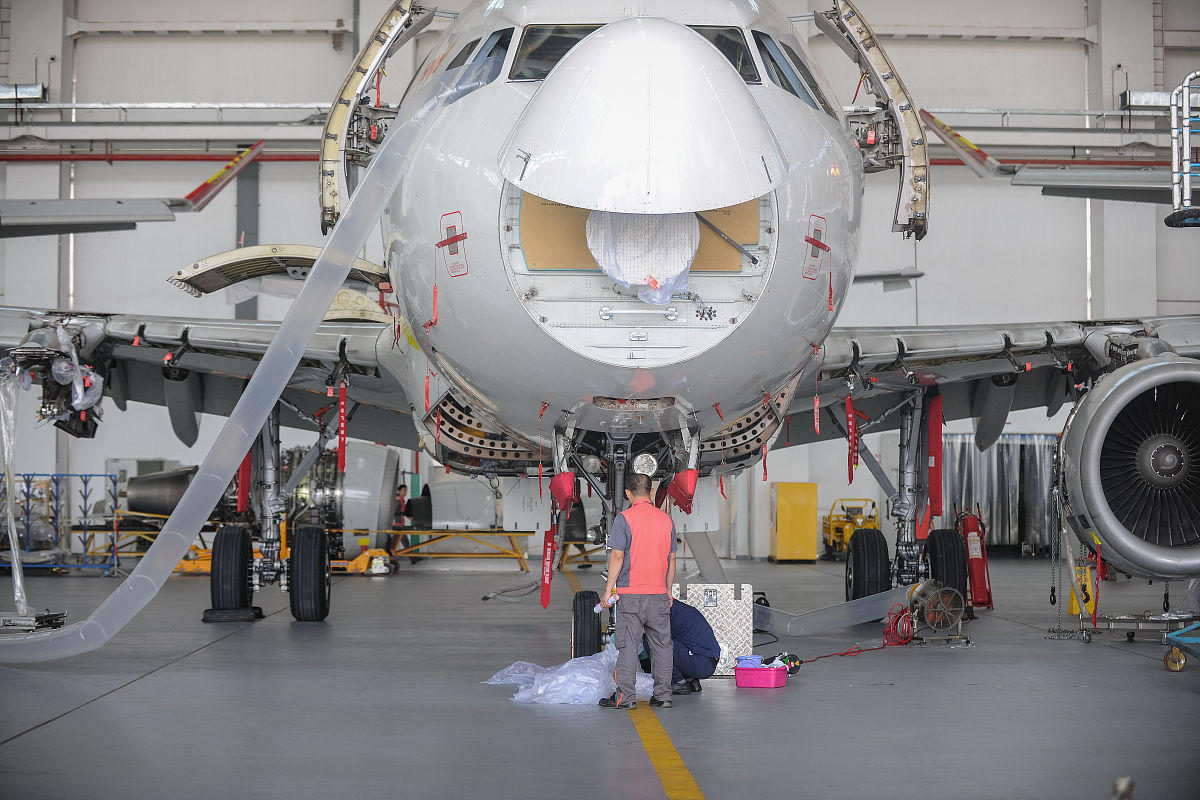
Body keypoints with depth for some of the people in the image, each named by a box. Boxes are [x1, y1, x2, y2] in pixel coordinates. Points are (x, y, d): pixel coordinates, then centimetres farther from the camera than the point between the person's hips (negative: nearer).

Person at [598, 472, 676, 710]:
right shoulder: (666, 519, 7)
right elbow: (671, 559, 12)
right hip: (659, 594, 4)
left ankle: (625, 697, -2)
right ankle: (663, 695, 11)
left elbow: (617, 557, -10)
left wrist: (608, 590, -5)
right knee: (661, 645, 9)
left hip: (630, 594, -4)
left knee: (628, 645, -2)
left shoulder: (624, 518, -8)